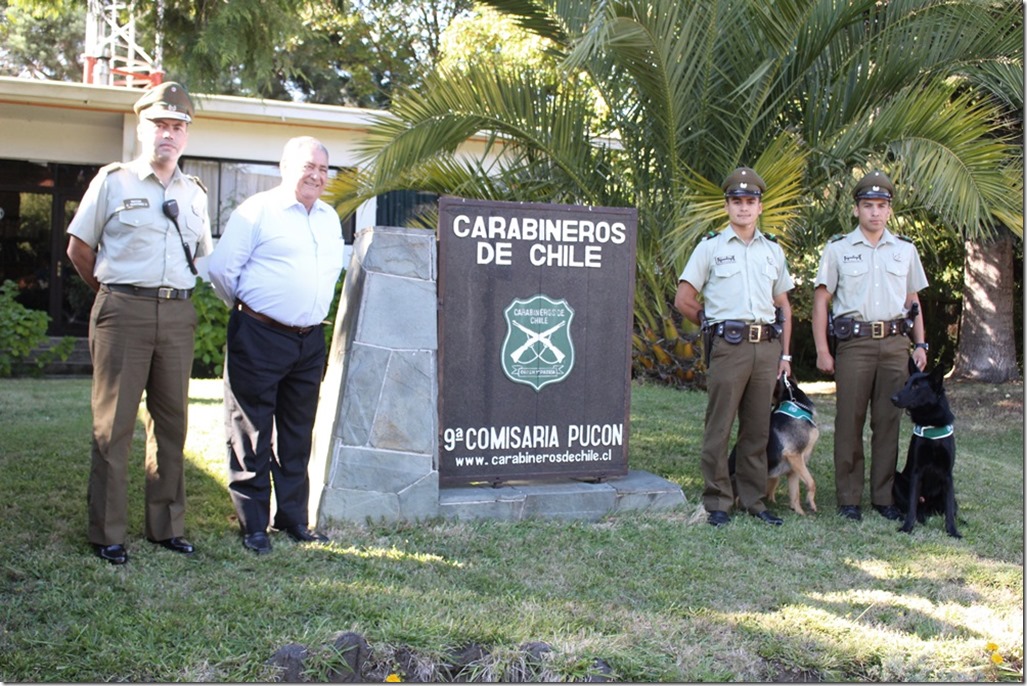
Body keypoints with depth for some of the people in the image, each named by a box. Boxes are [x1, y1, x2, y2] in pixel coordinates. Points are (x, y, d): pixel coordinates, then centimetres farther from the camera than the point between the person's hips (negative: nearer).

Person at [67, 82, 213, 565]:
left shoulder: (195, 194, 13)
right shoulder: (113, 182, 2)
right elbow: (78, 249, 7)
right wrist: (111, 292, 11)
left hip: (178, 315, 4)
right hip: (123, 312, -4)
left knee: (171, 421, 9)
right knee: (113, 423, -1)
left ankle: (166, 525, 20)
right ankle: (107, 534, 8)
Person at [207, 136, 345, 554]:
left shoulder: (330, 219, 15)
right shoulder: (257, 210, -5)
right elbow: (221, 267, -7)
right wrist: (246, 306, 5)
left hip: (310, 341, 6)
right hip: (260, 337, -6)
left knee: (298, 436, 12)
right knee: (252, 433, 0)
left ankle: (293, 518, 23)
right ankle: (253, 525, 9)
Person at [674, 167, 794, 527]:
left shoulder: (773, 250, 15)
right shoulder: (710, 247, 4)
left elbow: (783, 305, 19)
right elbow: (683, 300, 3)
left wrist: (785, 354, 13)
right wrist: (715, 326, 8)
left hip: (767, 348, 4)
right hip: (728, 347, -4)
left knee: (757, 430, 8)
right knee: (719, 428, -2)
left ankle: (754, 500, 18)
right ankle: (717, 502, 6)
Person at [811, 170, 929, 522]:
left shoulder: (905, 250, 13)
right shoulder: (838, 249, 4)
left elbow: (913, 301, 19)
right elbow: (821, 301, 2)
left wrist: (920, 344, 11)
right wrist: (822, 350, -5)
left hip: (895, 344, 3)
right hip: (854, 344, -2)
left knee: (888, 423, 5)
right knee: (849, 423, -1)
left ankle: (883, 497, 14)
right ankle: (849, 499, 7)